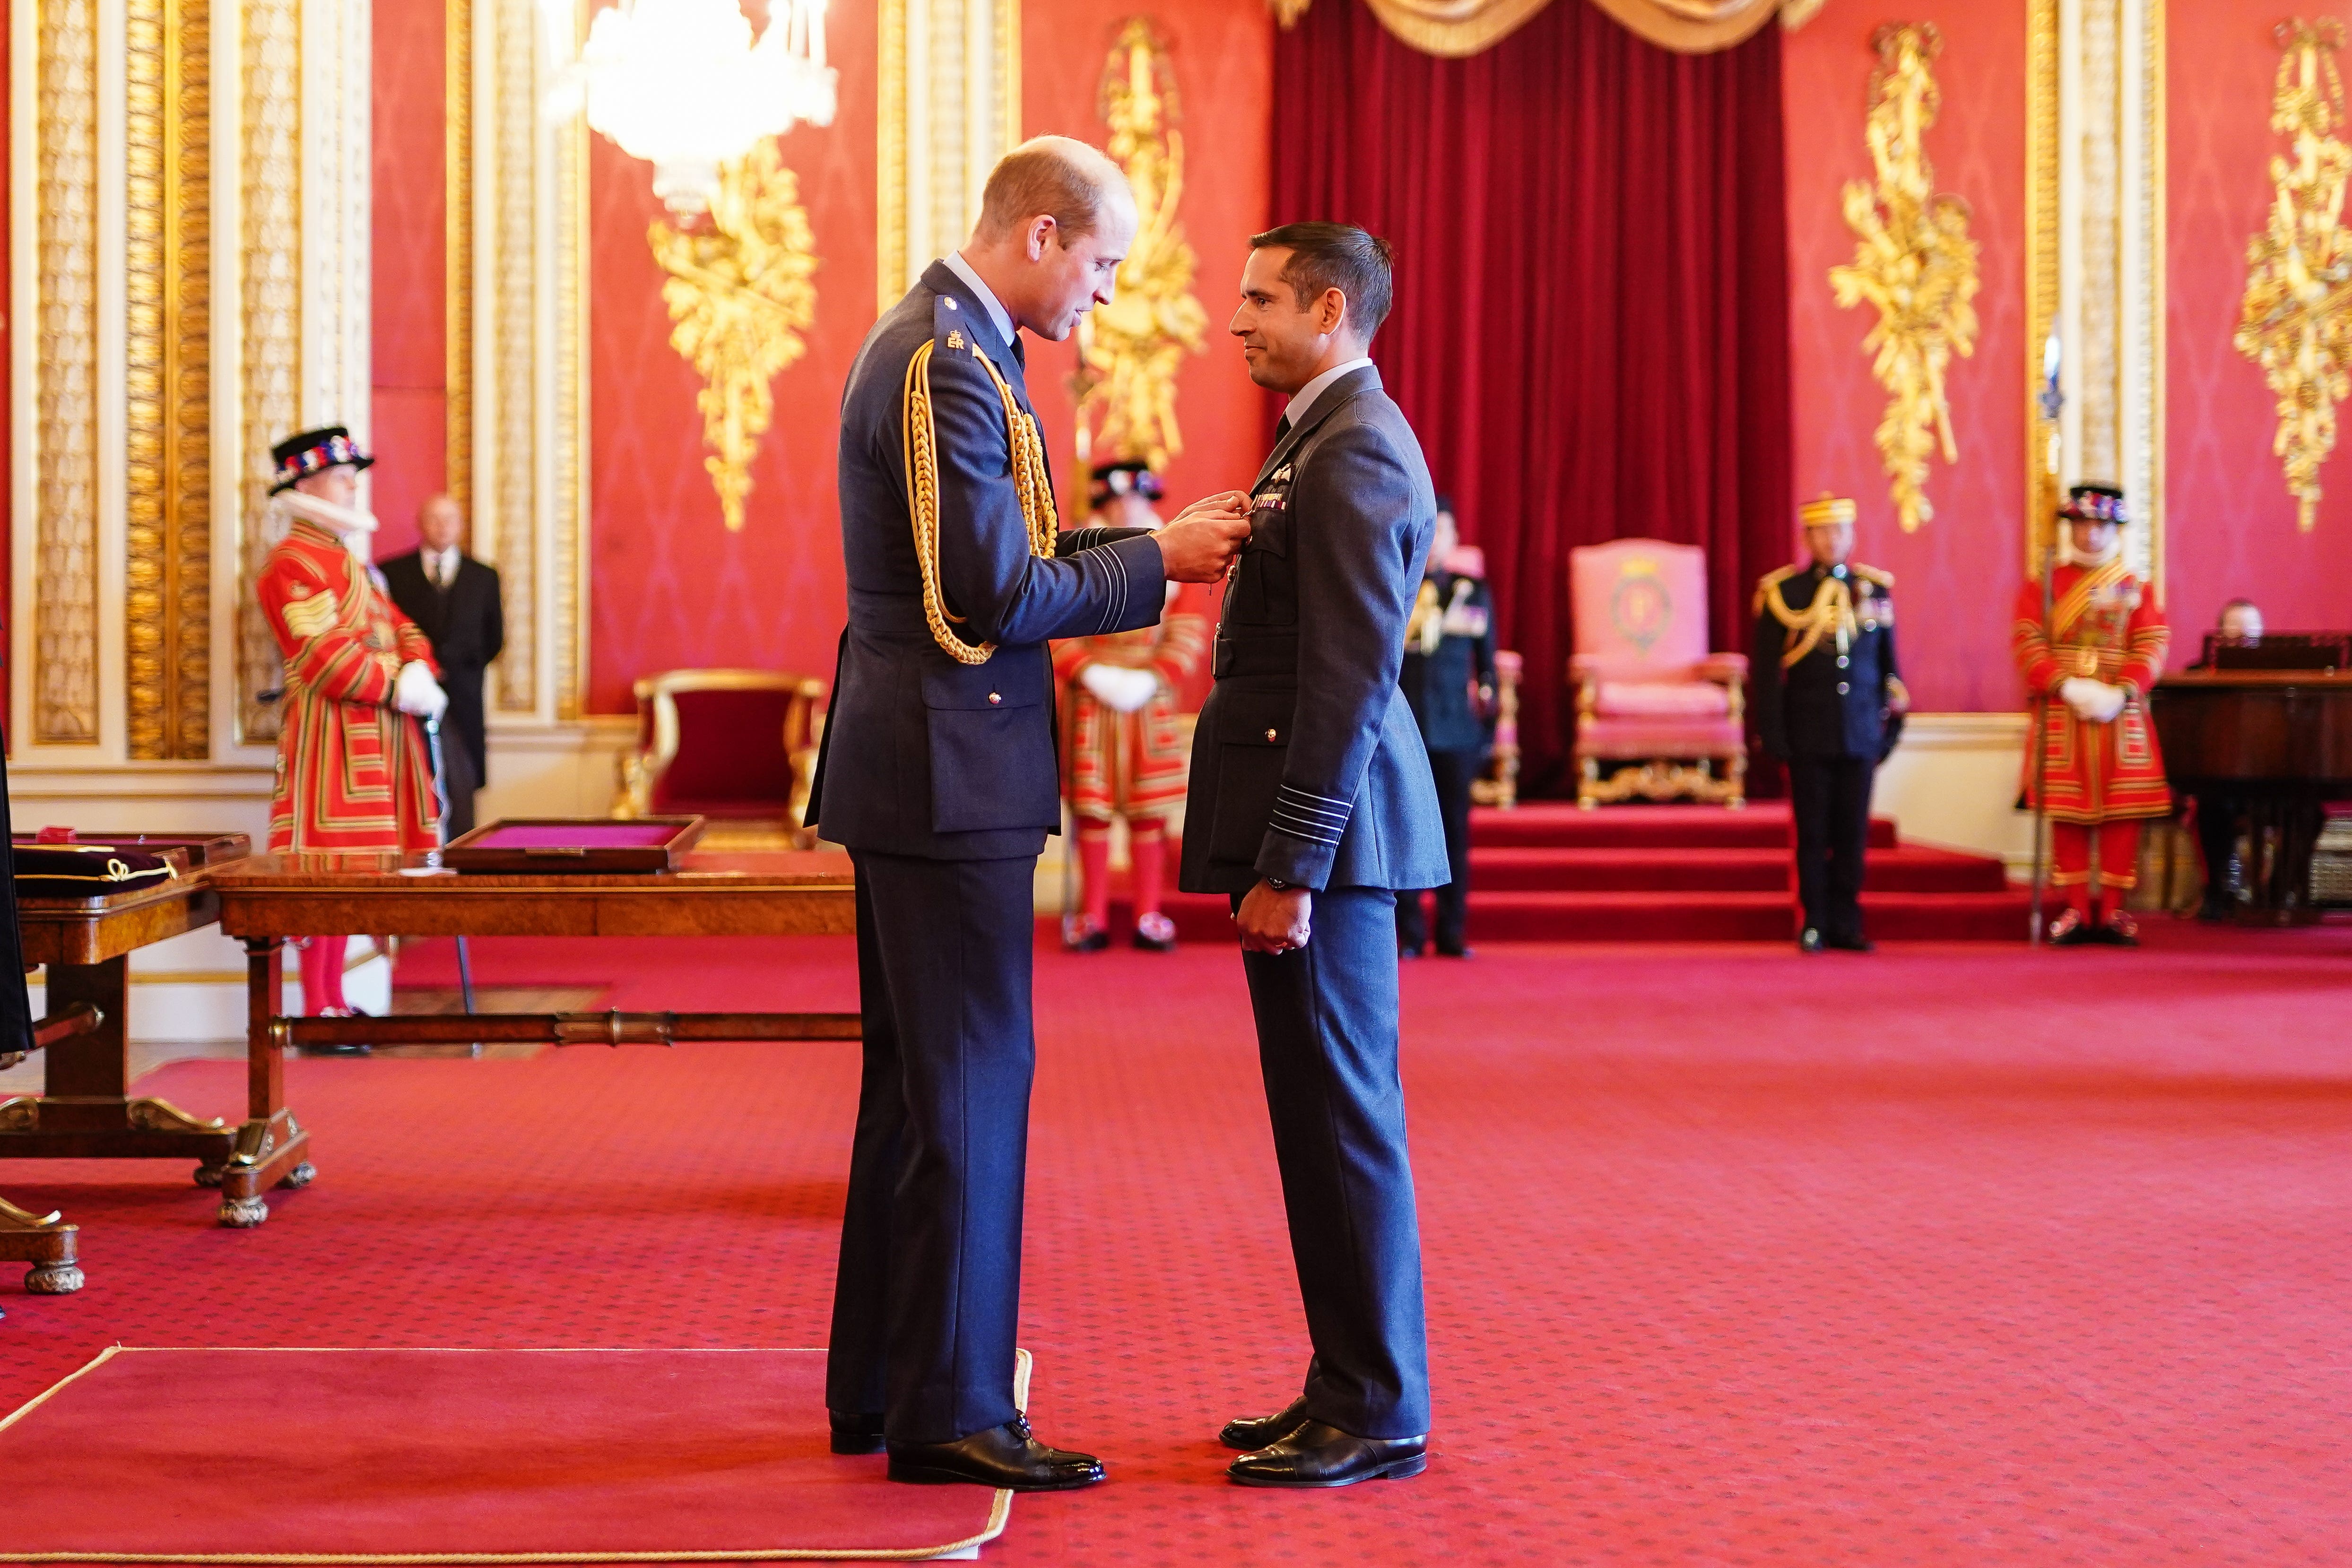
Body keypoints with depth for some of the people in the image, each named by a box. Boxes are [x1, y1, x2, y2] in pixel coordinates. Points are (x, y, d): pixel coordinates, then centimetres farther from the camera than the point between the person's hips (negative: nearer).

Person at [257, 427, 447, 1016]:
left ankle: (334, 999, 17)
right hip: (331, 731, -9)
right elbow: (324, 654, -18)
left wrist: (419, 670, -2)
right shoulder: (292, 563, -10)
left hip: (376, 732, 9)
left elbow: (397, 625, 19)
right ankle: (317, 1008, -6)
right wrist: (398, 688, -17)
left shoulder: (350, 558, 22)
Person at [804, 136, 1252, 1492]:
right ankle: (948, 1407, 4)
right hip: (947, 771, -11)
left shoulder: (941, 342, 15)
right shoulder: (947, 365, -18)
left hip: (916, 768, 11)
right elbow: (997, 594, -22)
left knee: (920, 1079, 15)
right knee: (973, 1077, -4)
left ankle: (881, 1385, 24)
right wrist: (1154, 559, -10)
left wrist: (1151, 545, 10)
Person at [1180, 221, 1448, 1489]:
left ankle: (1376, 1414, 5)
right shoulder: (1329, 437, 18)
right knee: (1325, 1115, 13)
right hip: (1311, 823, 10)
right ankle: (1351, 1386, 22)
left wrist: (1290, 865, -22)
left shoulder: (1353, 450, -15)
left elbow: (1349, 680, -21)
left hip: (1326, 819, -10)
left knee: (1341, 1115, -4)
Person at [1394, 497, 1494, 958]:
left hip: (1455, 729, 1)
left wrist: (1488, 726, 7)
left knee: (1455, 830, 3)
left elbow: (1486, 663, 11)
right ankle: (1408, 934, 6)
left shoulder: (1473, 591, 7)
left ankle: (1452, 933, 9)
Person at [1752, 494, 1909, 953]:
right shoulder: (1783, 592, 0)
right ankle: (1815, 924, 11)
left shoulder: (1876, 589, 9)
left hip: (1860, 735, 2)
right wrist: (1773, 734, -4)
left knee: (1854, 834, 4)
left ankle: (1846, 924, 12)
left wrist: (1891, 726, 9)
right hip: (1808, 737, -2)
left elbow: (1888, 665, 13)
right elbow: (1767, 671, 1)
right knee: (1813, 835, 3)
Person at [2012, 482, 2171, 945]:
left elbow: (2150, 648, 0)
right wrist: (2068, 688, -17)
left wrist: (2123, 693, -17)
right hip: (2062, 715, -1)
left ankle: (2113, 910, 5)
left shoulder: (2137, 589, 10)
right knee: (2067, 812, 0)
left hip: (2121, 715, 1)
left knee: (2121, 812, -1)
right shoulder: (2043, 586, 7)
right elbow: (2029, 646, -4)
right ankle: (2076, 909, 6)